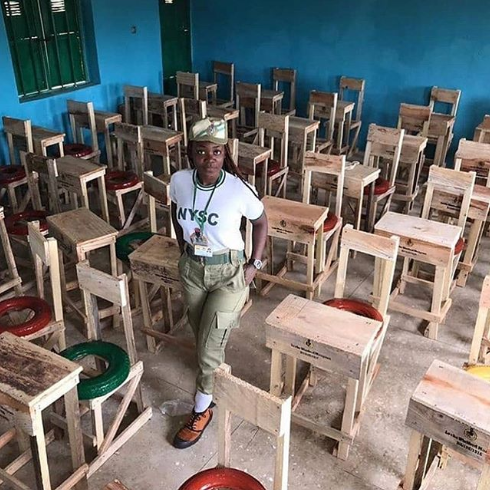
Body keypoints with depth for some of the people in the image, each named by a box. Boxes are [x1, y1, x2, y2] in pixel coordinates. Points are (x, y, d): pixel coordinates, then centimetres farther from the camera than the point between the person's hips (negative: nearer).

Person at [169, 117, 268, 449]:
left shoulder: (240, 189, -23)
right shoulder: (179, 181, -13)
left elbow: (261, 222, -5)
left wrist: (254, 264, -5)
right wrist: (183, 244, 10)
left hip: (229, 273, -4)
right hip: (191, 269, 5)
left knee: (211, 346, 1)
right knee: (201, 334, 22)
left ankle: (202, 411, 23)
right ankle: (215, 379, 52)